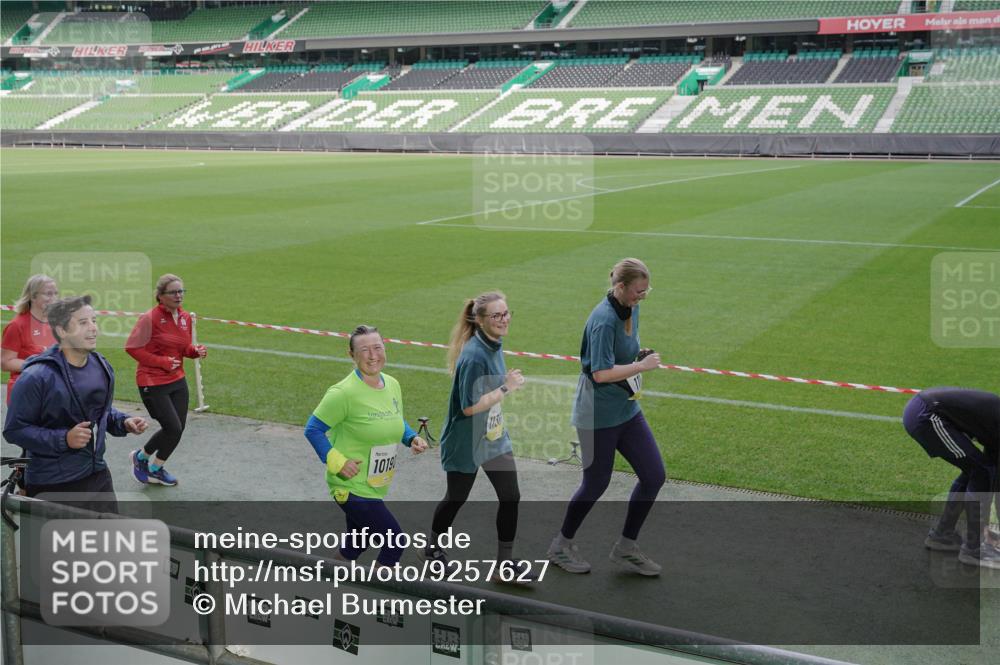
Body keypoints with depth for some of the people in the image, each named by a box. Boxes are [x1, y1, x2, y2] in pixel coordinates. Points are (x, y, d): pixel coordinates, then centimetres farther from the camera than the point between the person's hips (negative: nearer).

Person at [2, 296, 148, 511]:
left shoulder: (101, 366, 3)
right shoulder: (37, 377, -19)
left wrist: (123, 422, -1)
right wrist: (64, 439, -27)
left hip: (98, 476, 6)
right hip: (52, 486, -6)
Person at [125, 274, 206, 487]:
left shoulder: (185, 318, 5)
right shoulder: (150, 318, -16)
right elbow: (132, 347, -13)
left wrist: (196, 351, -5)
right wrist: (162, 362, -18)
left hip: (177, 381, 7)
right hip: (153, 383, -7)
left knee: (178, 428, 7)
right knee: (173, 428, -8)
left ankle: (156, 469, 29)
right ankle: (140, 457, 20)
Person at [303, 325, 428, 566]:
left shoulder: (392, 385, 3)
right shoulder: (344, 393, -20)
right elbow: (313, 429, -14)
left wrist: (412, 438, -2)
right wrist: (337, 462, -21)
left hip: (376, 487, 8)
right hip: (351, 487, -8)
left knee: (354, 549, 22)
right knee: (395, 541, -10)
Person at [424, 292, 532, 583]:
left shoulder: (494, 345, 0)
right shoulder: (474, 355, -28)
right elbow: (470, 406, -28)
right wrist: (507, 388, -24)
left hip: (494, 437, 7)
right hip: (466, 441, -7)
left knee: (510, 497, 2)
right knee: (456, 498, 13)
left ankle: (506, 563, 13)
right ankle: (433, 547, 40)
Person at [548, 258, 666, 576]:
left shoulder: (631, 310, 5)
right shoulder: (603, 320, -23)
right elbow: (601, 373, -27)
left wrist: (640, 358, 8)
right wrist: (642, 365, -19)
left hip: (626, 410, 8)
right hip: (597, 415, -8)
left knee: (654, 476, 4)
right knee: (596, 483, 5)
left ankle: (626, 547, 19)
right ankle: (561, 546, 27)